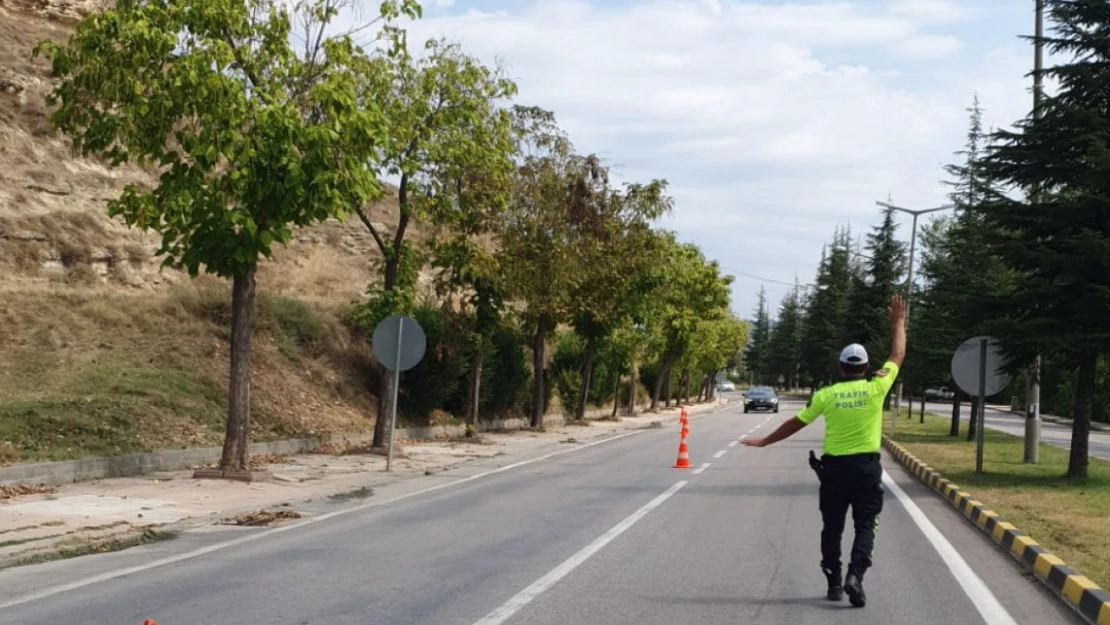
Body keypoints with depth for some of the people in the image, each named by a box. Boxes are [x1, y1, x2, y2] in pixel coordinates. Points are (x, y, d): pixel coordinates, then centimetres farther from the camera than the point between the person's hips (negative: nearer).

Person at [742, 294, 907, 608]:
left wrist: (764, 441, 13)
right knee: (865, 526, 4)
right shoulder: (876, 388, -6)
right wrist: (898, 321, 18)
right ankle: (855, 576, -15)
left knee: (832, 527, 13)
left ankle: (834, 582, 16)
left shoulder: (826, 394, -4)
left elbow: (795, 423, 2)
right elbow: (898, 356, 6)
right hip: (867, 466, -1)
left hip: (834, 467, 1)